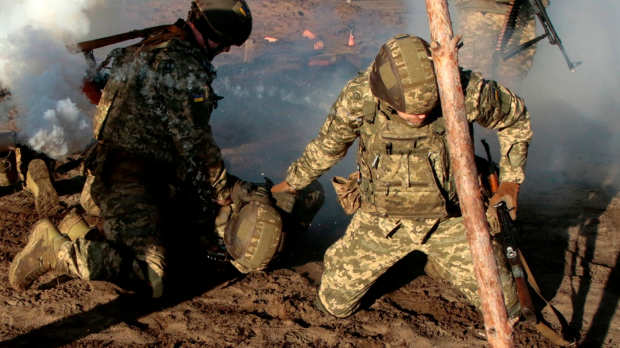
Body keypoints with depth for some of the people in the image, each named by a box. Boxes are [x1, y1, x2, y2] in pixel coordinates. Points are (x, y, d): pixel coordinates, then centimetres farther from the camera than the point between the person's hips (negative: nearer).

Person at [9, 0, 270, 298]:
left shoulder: (153, 47, 17)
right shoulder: (185, 67, -14)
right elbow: (194, 143, -13)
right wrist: (227, 190, 0)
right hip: (131, 183, -11)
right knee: (149, 274, -17)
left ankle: (78, 228, 16)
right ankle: (55, 247, -11)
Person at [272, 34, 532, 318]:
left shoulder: (465, 92, -25)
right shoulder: (358, 98, -21)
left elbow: (516, 118, -3)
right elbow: (327, 146, 1)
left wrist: (510, 180, -1)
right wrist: (293, 182, 15)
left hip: (449, 219, 0)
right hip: (382, 220, 1)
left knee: (503, 307, -2)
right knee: (334, 304, 4)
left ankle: (445, 265, 31)